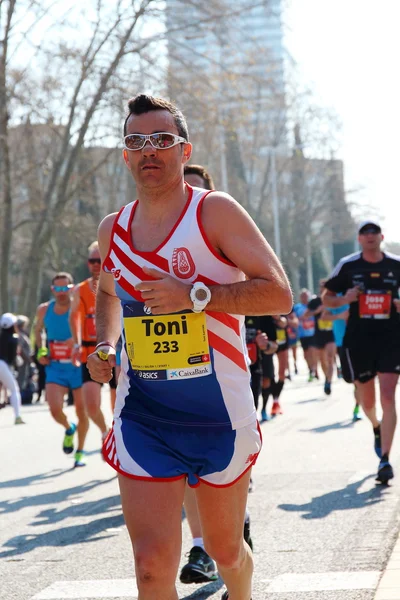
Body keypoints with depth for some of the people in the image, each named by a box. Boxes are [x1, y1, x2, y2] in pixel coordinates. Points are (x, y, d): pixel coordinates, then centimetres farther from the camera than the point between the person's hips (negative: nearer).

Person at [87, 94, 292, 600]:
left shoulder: (215, 212, -7)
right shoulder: (112, 229, 8)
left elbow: (278, 293, -14)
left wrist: (194, 296, -23)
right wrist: (105, 346, 8)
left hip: (220, 415, -2)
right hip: (142, 419, 3)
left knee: (225, 549, 16)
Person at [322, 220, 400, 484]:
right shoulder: (348, 265, 2)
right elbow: (327, 297, 9)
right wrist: (344, 299, -12)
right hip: (359, 340, 1)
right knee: (367, 401, 10)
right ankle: (377, 428, 45)